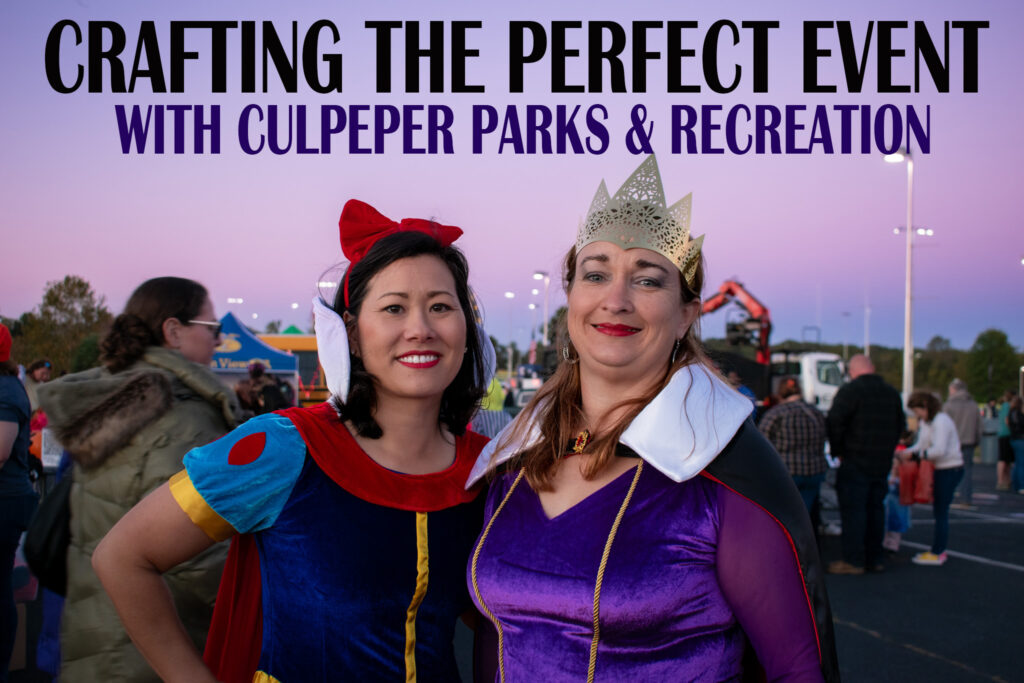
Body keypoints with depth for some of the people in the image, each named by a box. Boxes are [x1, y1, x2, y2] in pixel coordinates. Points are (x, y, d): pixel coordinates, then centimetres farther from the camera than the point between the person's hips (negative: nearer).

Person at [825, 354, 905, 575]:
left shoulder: (849, 390, -10)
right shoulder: (892, 393, 12)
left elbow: (834, 422, -16)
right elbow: (901, 425, 20)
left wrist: (838, 451, -4)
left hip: (855, 460, -7)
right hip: (883, 462, 7)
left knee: (853, 509, -3)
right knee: (876, 507, 13)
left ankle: (853, 560, -3)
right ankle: (875, 558, 18)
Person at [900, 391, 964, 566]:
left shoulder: (941, 421, -18)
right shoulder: (925, 422, 11)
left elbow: (939, 450, -25)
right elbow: (921, 445, 15)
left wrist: (914, 454, -20)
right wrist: (907, 452, -3)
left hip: (950, 469, -9)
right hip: (940, 469, 9)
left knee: (941, 511, -6)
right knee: (938, 511, 13)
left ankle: (937, 553, -1)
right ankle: (939, 549, 20)